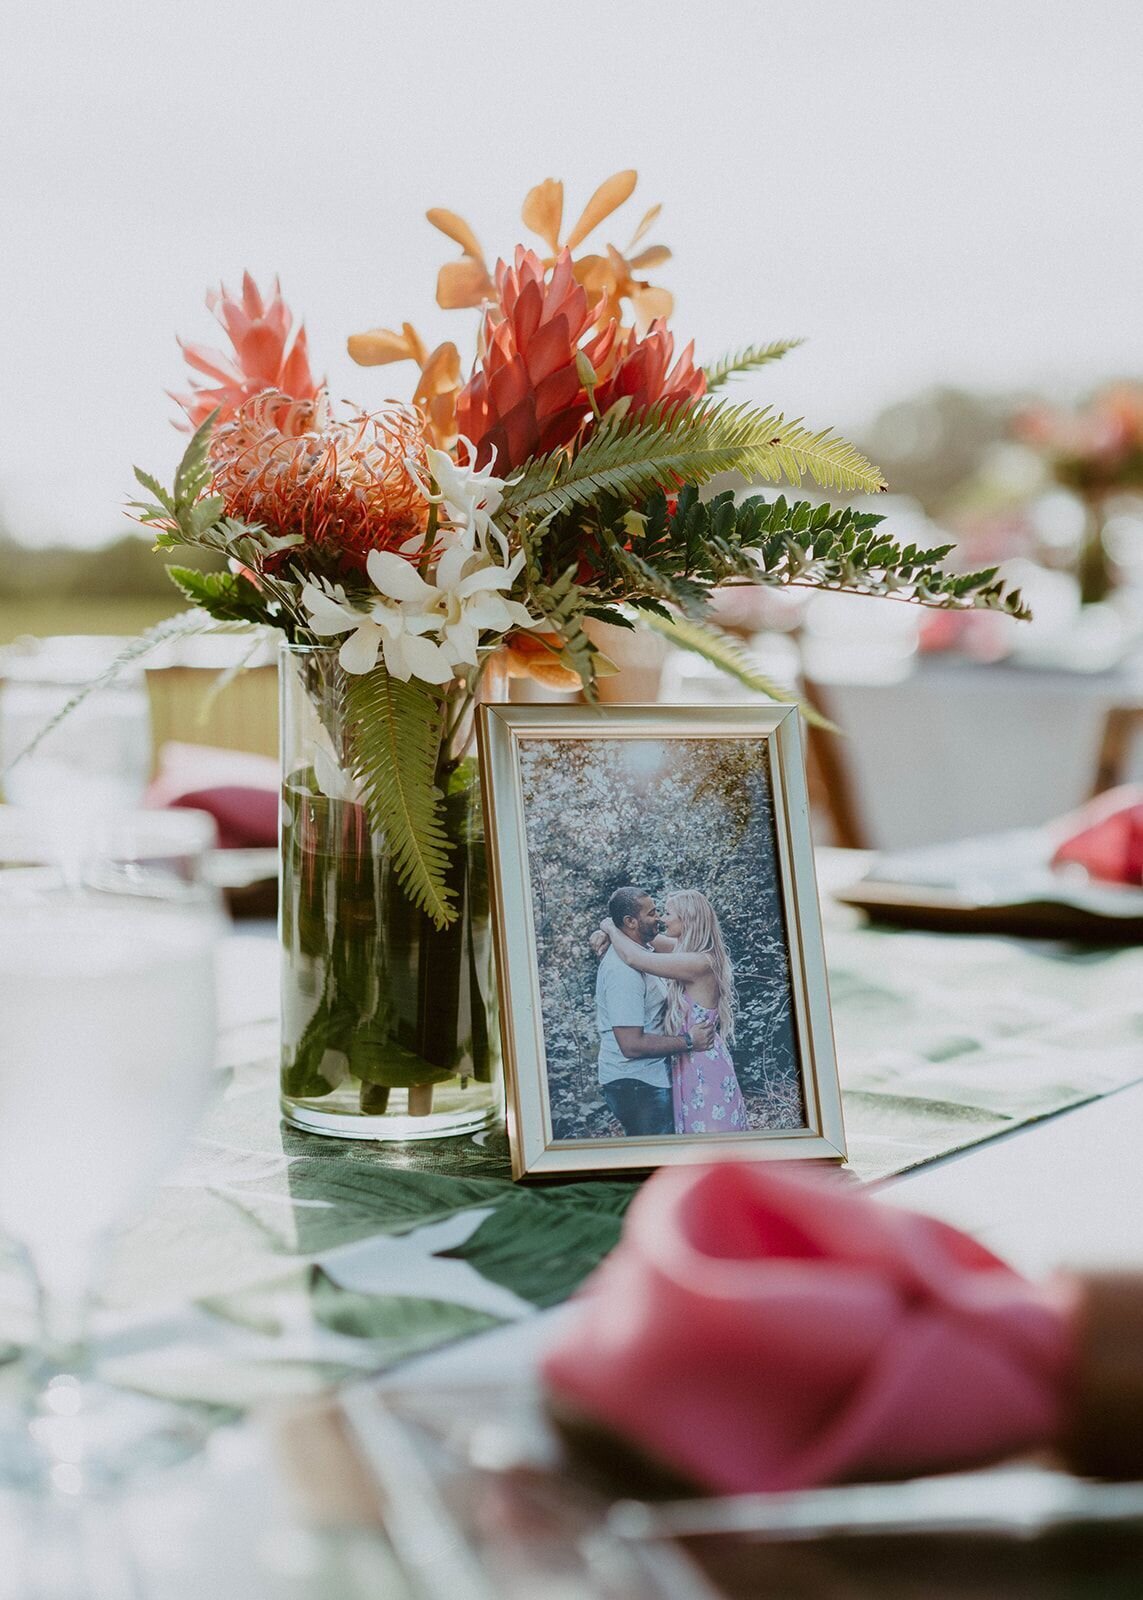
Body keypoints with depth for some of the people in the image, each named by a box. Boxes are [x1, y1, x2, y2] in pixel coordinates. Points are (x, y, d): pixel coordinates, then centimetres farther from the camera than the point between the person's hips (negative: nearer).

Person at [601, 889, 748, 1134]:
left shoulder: (701, 963, -21)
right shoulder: (685, 950, 7)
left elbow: (635, 958, -27)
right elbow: (643, 934, 22)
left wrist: (611, 928, -9)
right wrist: (607, 934, 4)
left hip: (703, 1066, -9)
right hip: (689, 1064, 9)